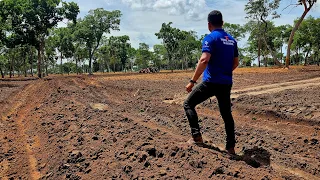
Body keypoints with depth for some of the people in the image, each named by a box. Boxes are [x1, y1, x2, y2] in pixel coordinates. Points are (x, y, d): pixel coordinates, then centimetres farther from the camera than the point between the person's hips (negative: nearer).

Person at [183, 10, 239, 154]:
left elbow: (204, 60, -22)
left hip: (211, 82, -7)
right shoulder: (231, 40, 13)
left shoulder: (210, 38, -9)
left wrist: (192, 81, -20)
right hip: (226, 83, 7)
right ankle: (230, 146, 15)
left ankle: (196, 136, 0)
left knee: (188, 104, 8)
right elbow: (236, 63, 19)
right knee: (226, 114, 14)